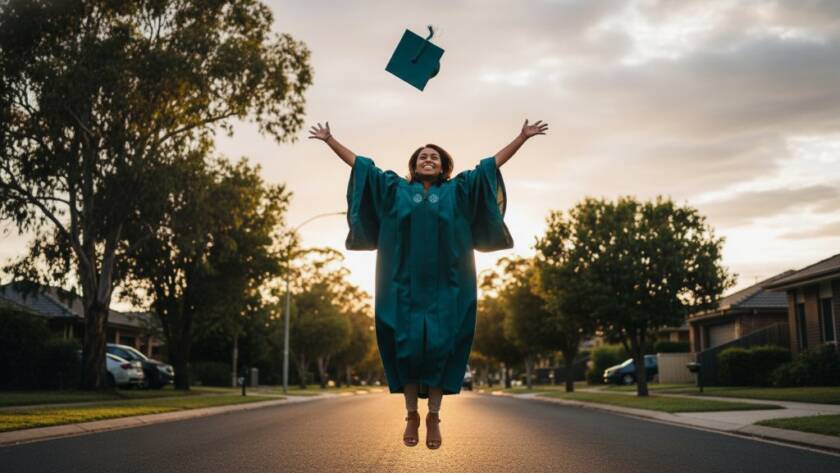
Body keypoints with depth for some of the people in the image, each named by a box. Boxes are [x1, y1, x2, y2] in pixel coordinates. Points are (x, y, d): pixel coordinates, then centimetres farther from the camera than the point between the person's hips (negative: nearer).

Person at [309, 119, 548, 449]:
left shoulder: (458, 190, 14)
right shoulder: (394, 189, 15)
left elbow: (493, 163, 15)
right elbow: (359, 163, 19)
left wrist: (523, 136, 13)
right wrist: (330, 140, 21)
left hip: (445, 286, 0)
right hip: (404, 284, 0)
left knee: (440, 347, -2)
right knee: (407, 346, -1)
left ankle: (434, 417, 7)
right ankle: (411, 415, 10)